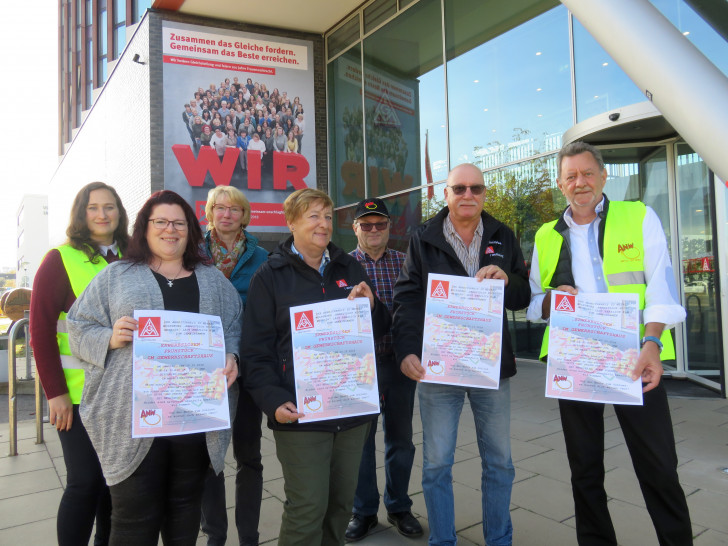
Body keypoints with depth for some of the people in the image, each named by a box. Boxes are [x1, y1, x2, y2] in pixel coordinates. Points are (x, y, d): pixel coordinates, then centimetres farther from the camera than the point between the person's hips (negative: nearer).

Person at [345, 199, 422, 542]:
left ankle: (398, 507, 34)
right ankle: (364, 511, 30)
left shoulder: (405, 263, 4)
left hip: (399, 362, 2)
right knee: (360, 439, 11)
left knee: (400, 438, 13)